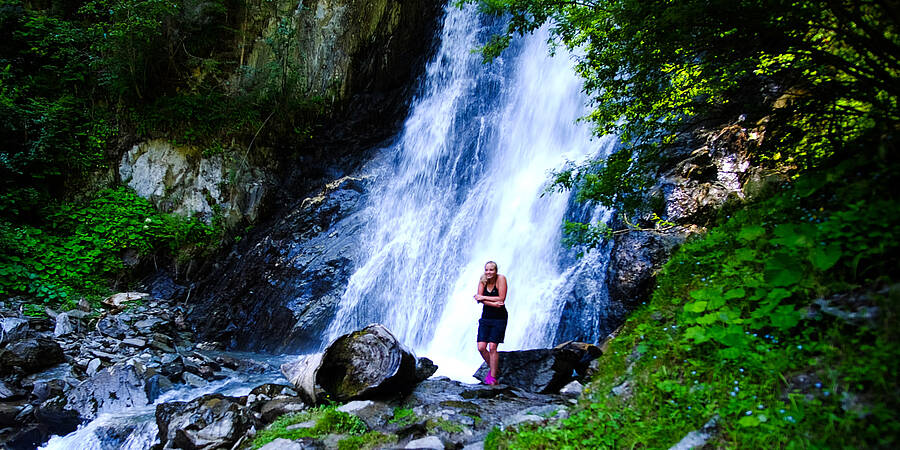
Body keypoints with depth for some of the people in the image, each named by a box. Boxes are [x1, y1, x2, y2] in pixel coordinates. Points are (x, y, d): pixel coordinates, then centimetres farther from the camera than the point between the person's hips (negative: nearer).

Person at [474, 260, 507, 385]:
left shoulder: (501, 279, -10)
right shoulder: (482, 280, 2)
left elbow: (501, 298, -16)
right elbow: (479, 298, -8)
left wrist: (484, 297, -12)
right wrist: (493, 303, -22)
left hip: (499, 318, -5)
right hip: (485, 317, 5)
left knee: (492, 347, -12)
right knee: (481, 347, -1)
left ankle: (493, 377, 1)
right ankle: (493, 369, 22)